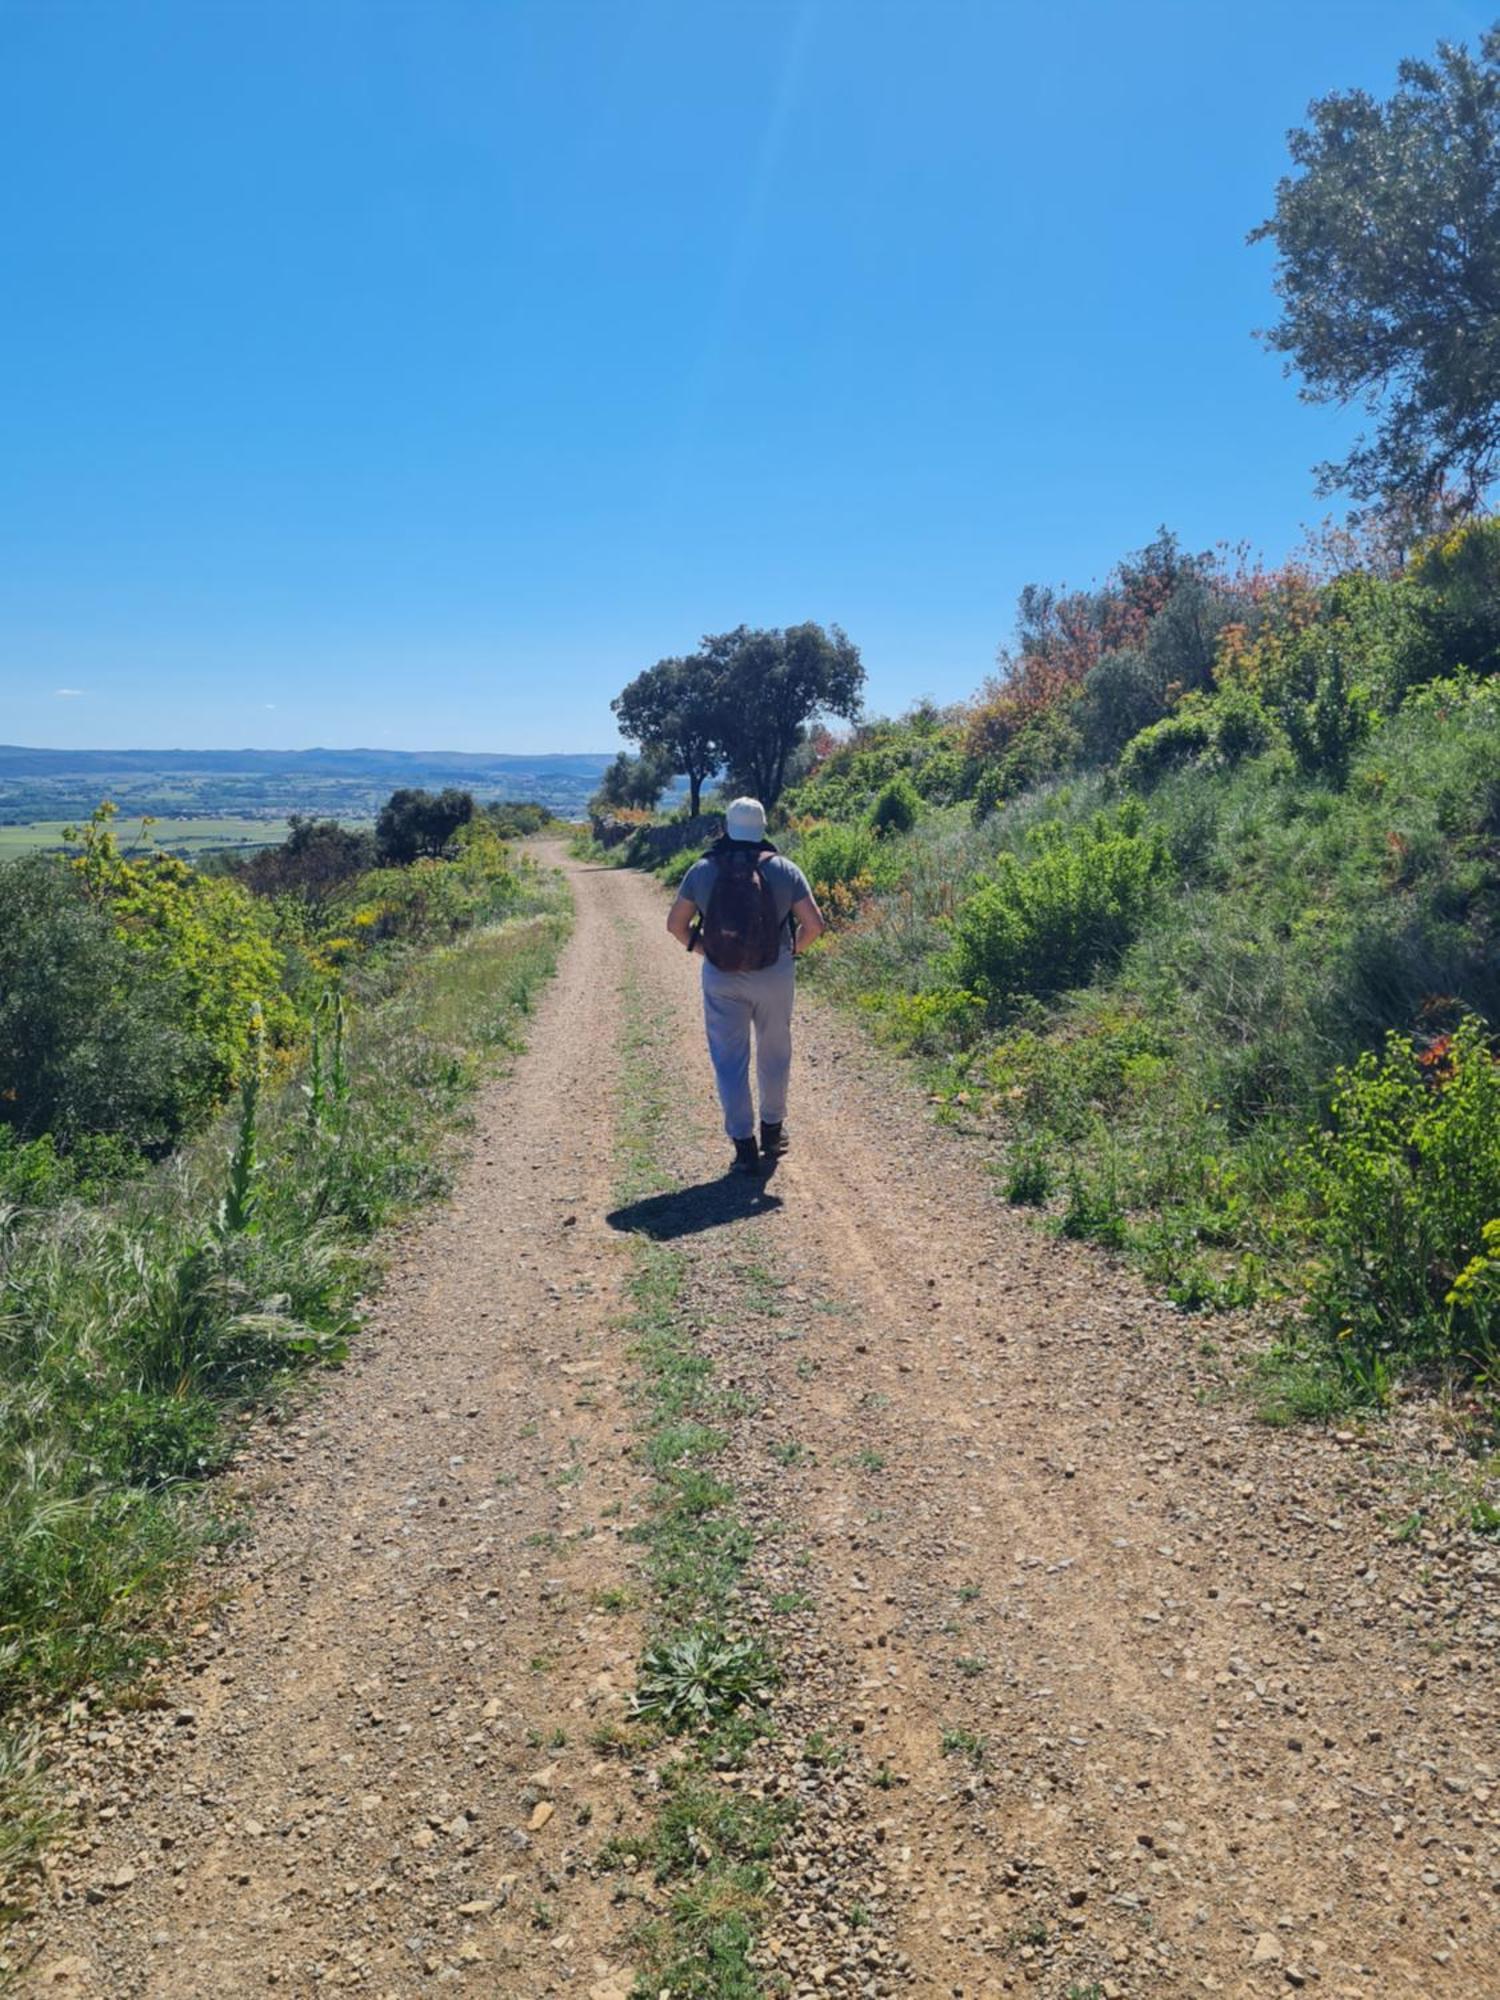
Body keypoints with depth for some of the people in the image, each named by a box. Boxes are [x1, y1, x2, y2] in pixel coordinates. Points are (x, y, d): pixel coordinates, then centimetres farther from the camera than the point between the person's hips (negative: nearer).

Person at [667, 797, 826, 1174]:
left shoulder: (702, 871, -3)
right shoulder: (784, 870, -5)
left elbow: (676, 923, 4)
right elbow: (815, 924, -6)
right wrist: (793, 950, 10)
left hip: (721, 978, 0)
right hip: (774, 977, 0)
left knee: (729, 1060, 8)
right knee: (774, 1055, 18)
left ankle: (744, 1146, 7)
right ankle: (772, 1131, 32)